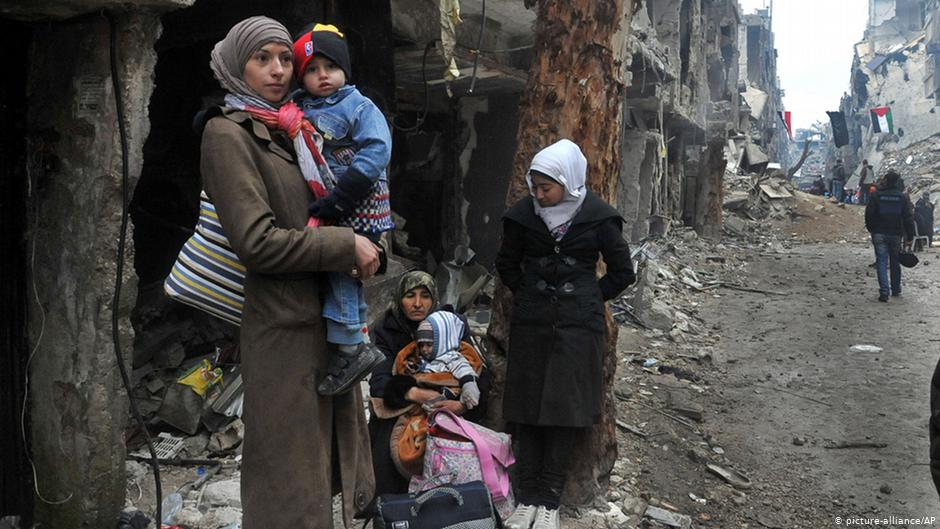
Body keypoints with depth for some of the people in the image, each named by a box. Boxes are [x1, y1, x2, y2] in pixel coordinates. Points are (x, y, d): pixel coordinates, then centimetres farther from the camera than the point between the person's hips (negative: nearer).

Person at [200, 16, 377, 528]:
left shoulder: (292, 131, 15)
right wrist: (347, 246, -12)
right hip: (283, 327, -8)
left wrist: (367, 247, 9)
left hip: (327, 321, 8)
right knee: (289, 474, -2)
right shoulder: (228, 134, -9)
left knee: (329, 457, 15)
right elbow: (257, 242, -18)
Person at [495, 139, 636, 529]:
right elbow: (506, 263, 16)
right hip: (531, 324, 2)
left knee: (563, 411, 0)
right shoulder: (524, 215, 0)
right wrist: (527, 294, 10)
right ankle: (528, 497, 10)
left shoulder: (597, 218, -6)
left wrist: (586, 302, 2)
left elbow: (622, 273, 3)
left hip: (578, 326, -2)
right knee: (526, 409, 2)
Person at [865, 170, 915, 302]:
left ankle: (884, 291, -13)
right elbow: (908, 218, -2)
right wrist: (909, 236, 3)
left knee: (881, 262, -2)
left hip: (879, 234, -1)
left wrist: (871, 230, 12)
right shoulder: (902, 197, -2)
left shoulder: (876, 195, -5)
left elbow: (869, 214, -2)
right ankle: (896, 289, 25)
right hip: (896, 234, 2)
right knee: (895, 262, 16)